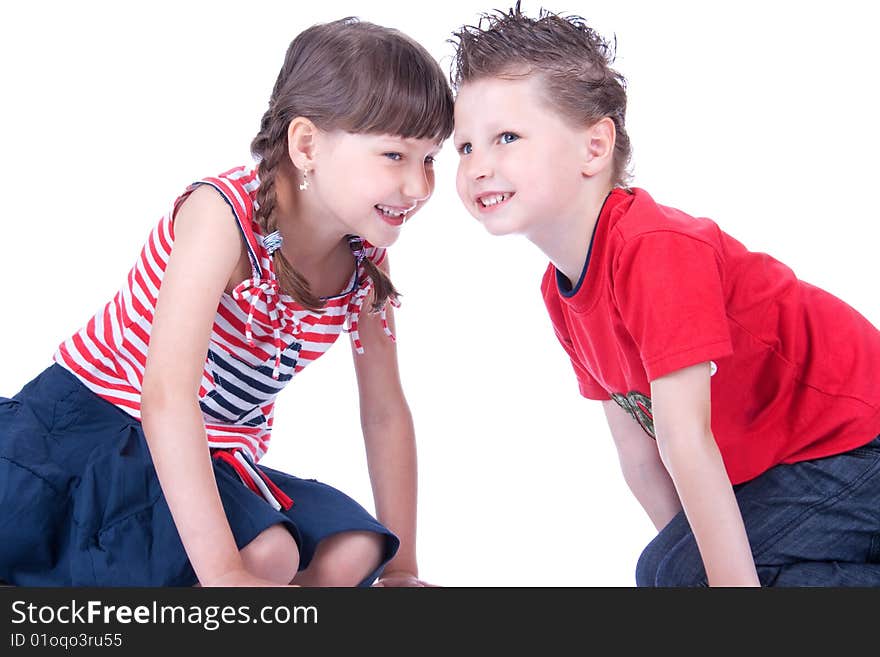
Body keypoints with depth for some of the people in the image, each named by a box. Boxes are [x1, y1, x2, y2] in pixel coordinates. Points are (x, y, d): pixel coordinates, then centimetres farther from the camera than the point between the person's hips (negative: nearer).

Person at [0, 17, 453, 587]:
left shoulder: (367, 261, -4)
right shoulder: (223, 213, -25)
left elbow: (385, 412, 8)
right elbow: (165, 395, -34)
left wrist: (400, 567, 7)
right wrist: (224, 574, -39)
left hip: (212, 462, 6)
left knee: (351, 554, -19)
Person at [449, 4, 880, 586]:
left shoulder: (656, 250, -27)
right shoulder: (559, 292, 2)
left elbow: (685, 441, -28)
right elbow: (638, 450, 7)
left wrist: (735, 582, -25)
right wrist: (685, 548, 6)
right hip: (765, 464, 9)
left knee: (670, 573, -18)